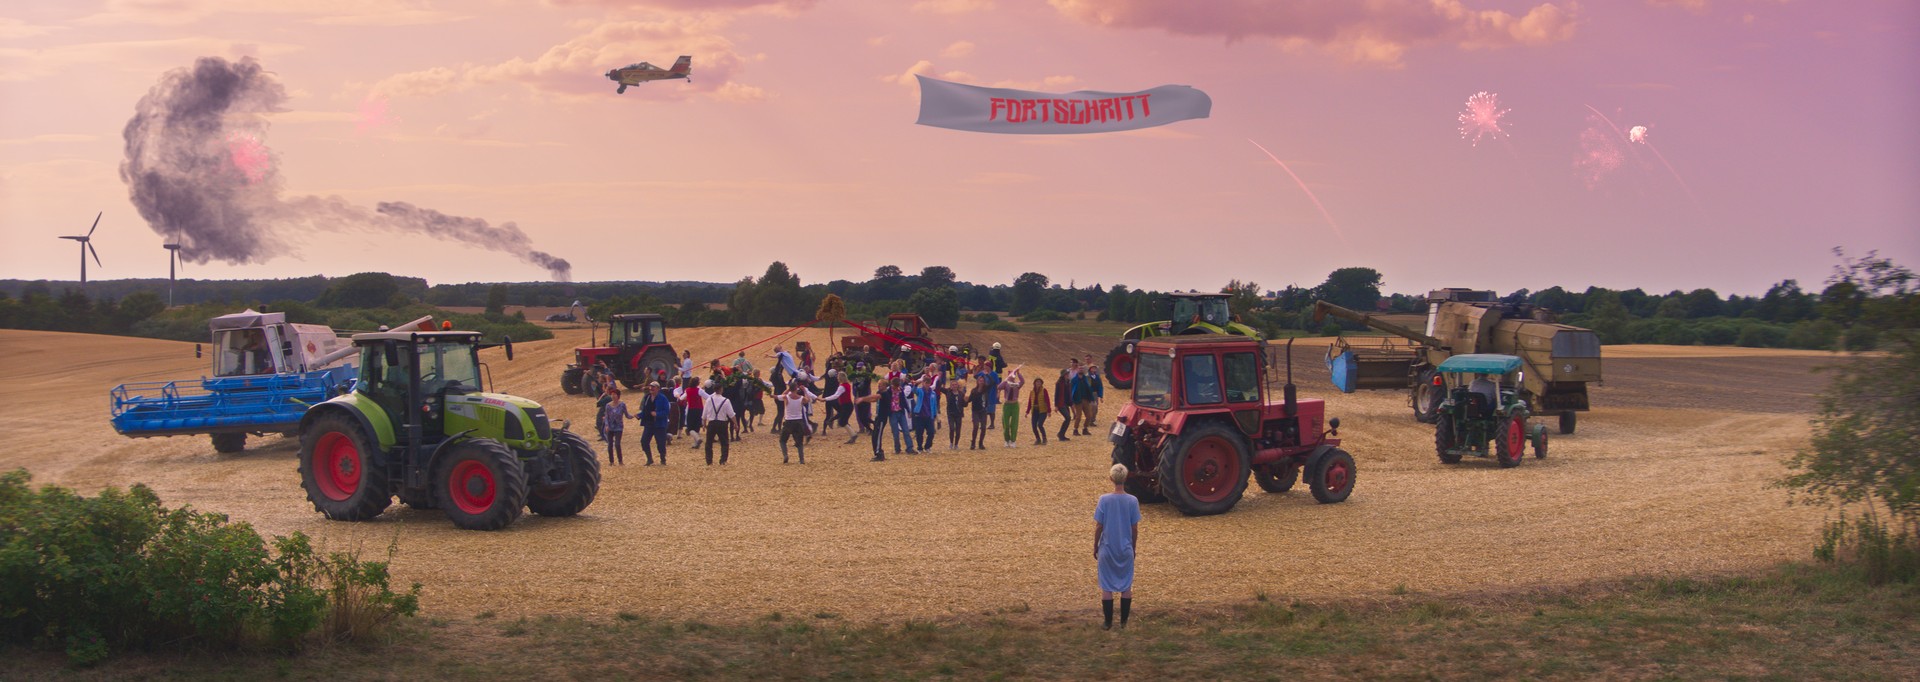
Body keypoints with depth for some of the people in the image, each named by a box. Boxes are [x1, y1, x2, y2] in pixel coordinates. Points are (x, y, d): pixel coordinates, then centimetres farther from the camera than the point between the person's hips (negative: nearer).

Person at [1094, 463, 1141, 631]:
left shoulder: (1104, 500, -13)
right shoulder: (1132, 501, -9)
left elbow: (1098, 527, -9)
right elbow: (1135, 529, -3)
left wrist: (1095, 547, 5)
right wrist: (1133, 547, 11)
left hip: (1107, 549, -1)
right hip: (1126, 550, 1)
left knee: (1106, 587, 9)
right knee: (1126, 586, 14)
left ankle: (1108, 623, 14)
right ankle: (1124, 622, 18)